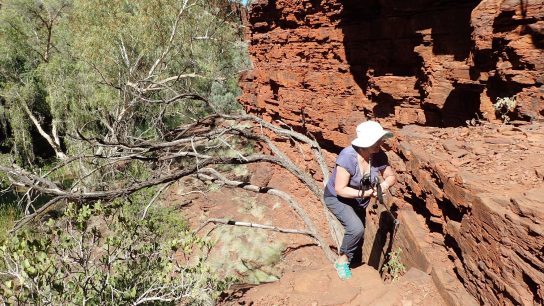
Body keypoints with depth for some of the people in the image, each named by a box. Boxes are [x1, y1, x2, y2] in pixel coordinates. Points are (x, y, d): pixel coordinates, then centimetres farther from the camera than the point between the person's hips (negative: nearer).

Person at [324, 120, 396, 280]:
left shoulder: (379, 156, -20)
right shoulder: (348, 158, -37)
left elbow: (391, 176, -4)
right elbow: (340, 189, -32)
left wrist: (384, 185, -26)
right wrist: (364, 193, -40)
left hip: (358, 200, 7)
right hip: (337, 198, -6)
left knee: (358, 234, 22)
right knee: (356, 229, -28)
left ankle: (351, 261, 50)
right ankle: (342, 260, -2)